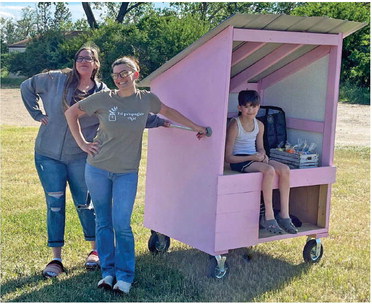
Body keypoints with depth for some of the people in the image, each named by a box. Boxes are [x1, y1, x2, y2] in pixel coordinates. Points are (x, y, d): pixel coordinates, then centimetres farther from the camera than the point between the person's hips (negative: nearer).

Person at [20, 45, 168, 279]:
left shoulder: (103, 93, -1)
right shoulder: (56, 80, -2)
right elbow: (27, 87, 11)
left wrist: (160, 121, -9)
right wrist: (38, 114, 4)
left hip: (80, 157, 0)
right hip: (48, 154, 0)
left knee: (84, 204, 6)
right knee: (55, 205, 2)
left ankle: (96, 250, 25)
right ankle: (56, 258, 11)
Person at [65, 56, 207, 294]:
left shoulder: (146, 99, -2)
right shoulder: (104, 99, -6)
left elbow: (168, 111, 18)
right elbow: (72, 113, 5)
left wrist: (196, 127, 22)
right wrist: (82, 142, -1)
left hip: (127, 173, 0)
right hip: (98, 169, 1)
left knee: (121, 225, -7)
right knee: (103, 223, 8)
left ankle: (125, 276, 7)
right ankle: (108, 271, 20)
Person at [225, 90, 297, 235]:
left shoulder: (259, 125, 9)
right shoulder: (234, 125, -11)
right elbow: (228, 157, -12)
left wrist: (263, 155, -5)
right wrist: (251, 157, -20)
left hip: (254, 158, 7)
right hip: (238, 161, -7)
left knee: (284, 169, -17)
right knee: (269, 170, -32)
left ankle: (284, 215, -14)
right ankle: (268, 217, -26)